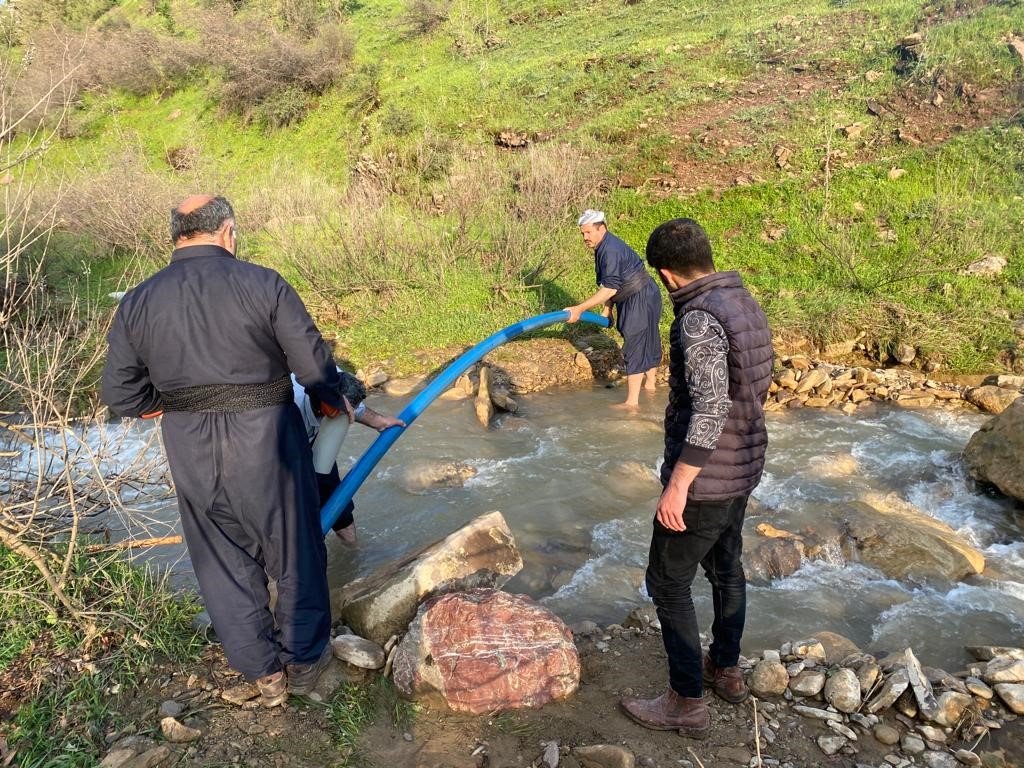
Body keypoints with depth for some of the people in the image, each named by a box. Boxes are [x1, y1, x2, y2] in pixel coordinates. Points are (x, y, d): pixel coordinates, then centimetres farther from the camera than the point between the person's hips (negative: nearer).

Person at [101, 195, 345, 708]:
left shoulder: (136, 303, 2)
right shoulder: (262, 284, -10)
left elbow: (120, 395, 4)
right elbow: (314, 363, -8)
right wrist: (335, 401, 12)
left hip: (190, 452, 4)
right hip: (265, 440, -3)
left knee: (224, 561, 19)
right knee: (295, 552, 15)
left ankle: (263, 672, 29)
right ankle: (304, 662, 30)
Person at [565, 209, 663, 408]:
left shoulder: (611, 250, -25)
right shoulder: (603, 248, 8)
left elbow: (609, 288, -31)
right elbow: (610, 285, 14)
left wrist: (580, 309, -31)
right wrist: (606, 310, 11)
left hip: (641, 301, -11)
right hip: (634, 300, 11)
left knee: (635, 348, -8)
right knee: (648, 342, 23)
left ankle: (632, 402, -5)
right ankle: (650, 385, 40)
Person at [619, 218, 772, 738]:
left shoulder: (699, 319, -24)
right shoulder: (745, 303, 4)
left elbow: (710, 409, -30)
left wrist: (677, 485, -26)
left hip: (705, 478, -9)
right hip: (744, 468, 9)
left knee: (668, 583, 5)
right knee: (725, 567, 23)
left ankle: (686, 703, 15)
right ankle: (726, 670, 41)